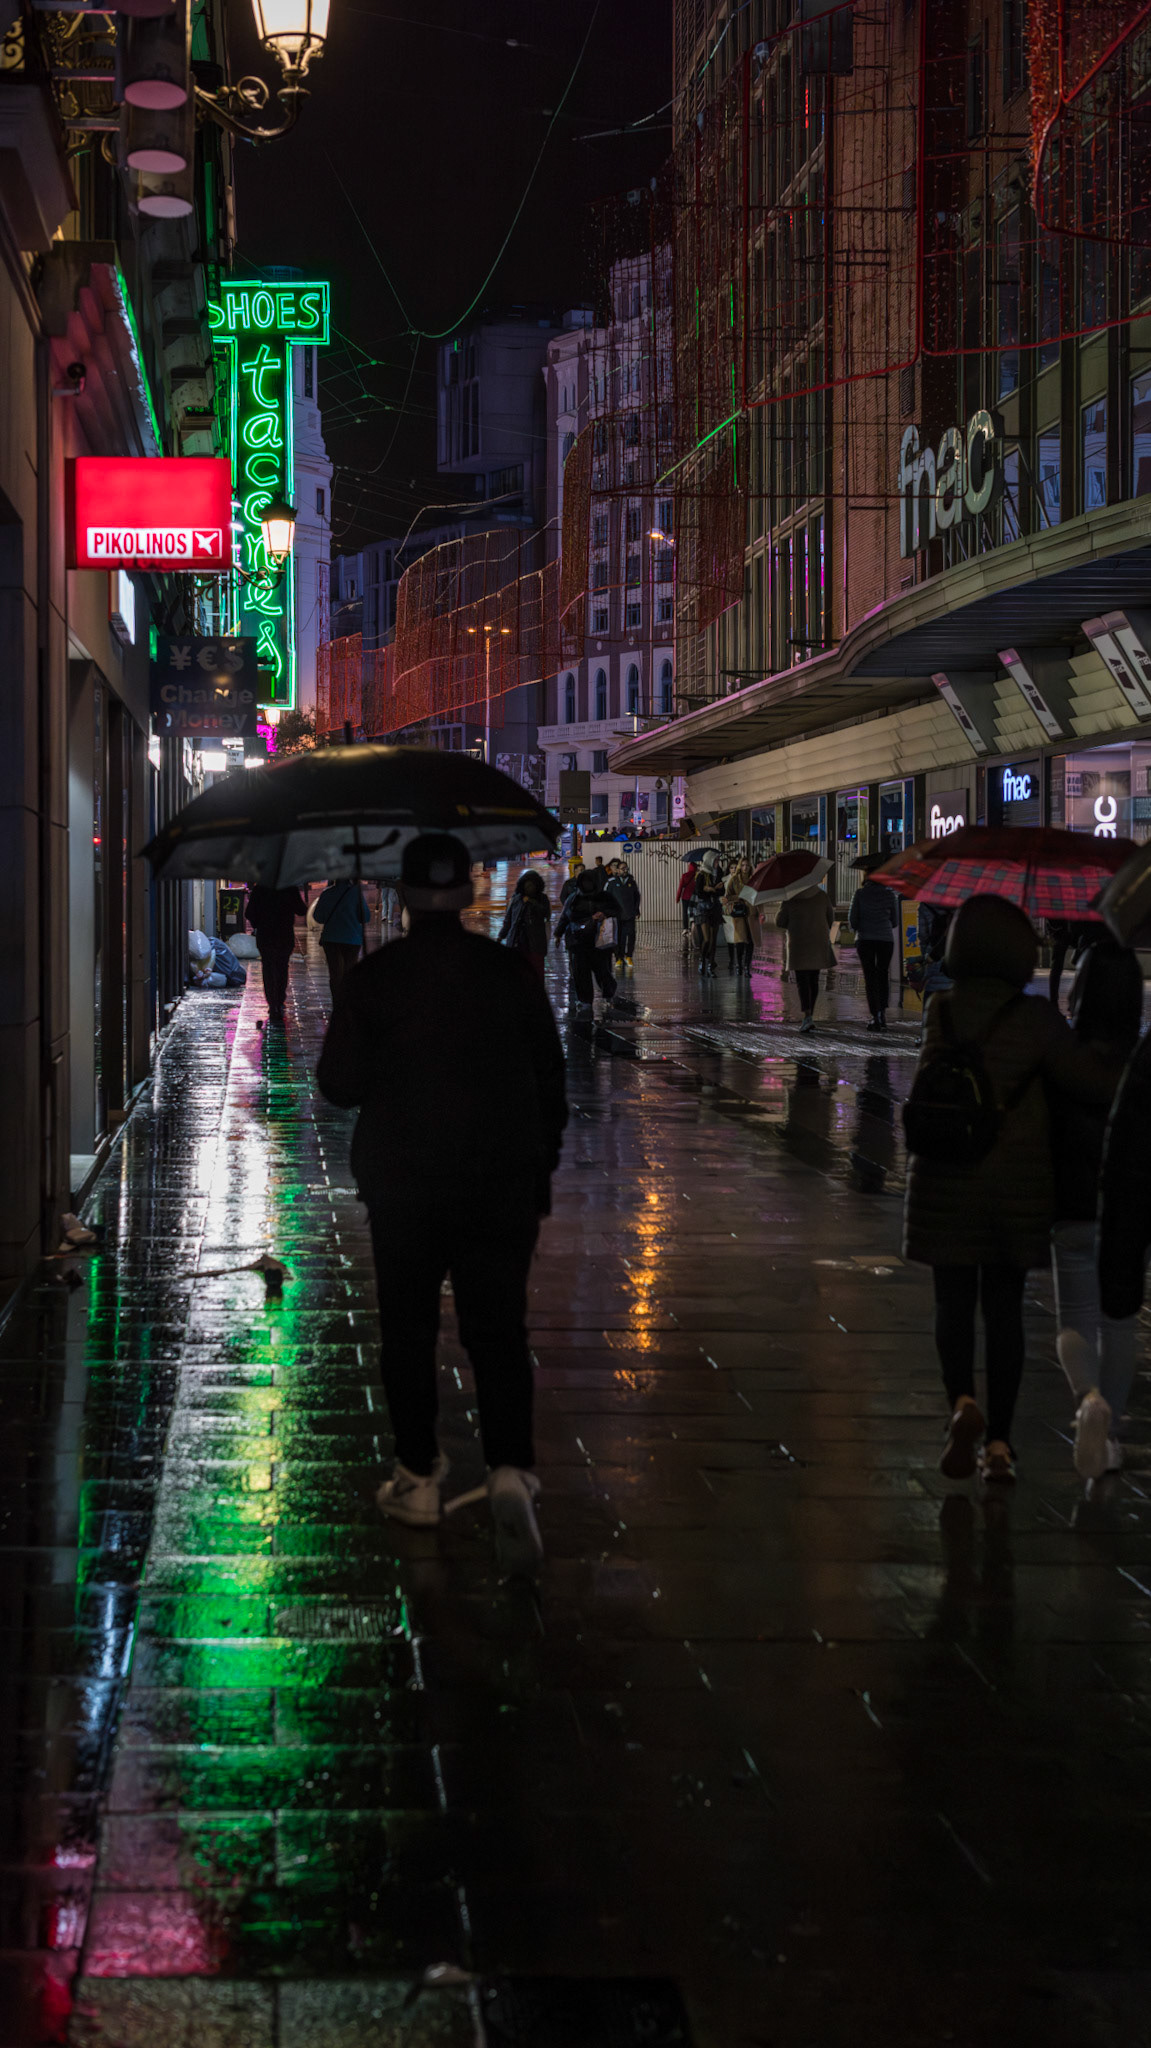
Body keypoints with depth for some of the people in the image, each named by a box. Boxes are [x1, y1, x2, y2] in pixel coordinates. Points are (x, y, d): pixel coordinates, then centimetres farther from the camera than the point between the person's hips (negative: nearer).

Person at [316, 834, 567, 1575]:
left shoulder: (373, 978, -7)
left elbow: (339, 1084, -4)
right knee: (499, 1330, 4)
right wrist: (543, 1164, 14)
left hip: (402, 1186, -1)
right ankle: (511, 1469, -14)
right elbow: (551, 1077, 3)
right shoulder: (513, 972, -2)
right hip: (504, 1183, 1)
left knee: (409, 1333, 13)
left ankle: (419, 1477, 18)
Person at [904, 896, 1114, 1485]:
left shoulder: (940, 1012, -5)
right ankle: (998, 1442, 11)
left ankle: (963, 1404, -14)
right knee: (1003, 1306, 11)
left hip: (946, 1185, 0)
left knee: (954, 1302, 11)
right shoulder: (1034, 1017, -11)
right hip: (1017, 1186, 0)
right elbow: (1088, 1079, -12)